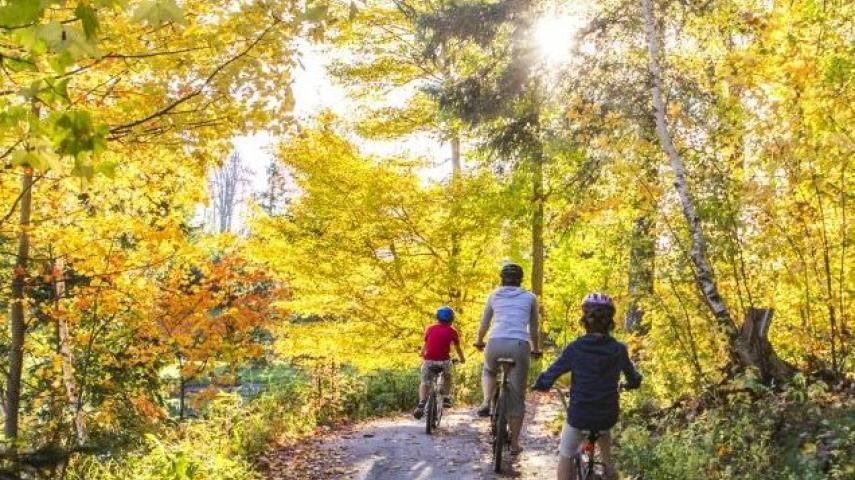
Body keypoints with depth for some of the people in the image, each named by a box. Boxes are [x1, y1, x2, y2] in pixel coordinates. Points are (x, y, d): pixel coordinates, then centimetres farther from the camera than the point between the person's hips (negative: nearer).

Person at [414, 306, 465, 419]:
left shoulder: (430, 329, 13)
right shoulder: (452, 331, 9)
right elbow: (458, 348, 21)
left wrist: (422, 357, 41)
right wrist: (462, 359, 40)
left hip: (429, 360, 1)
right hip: (444, 361, 0)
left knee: (424, 383, 14)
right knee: (447, 378, 30)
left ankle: (421, 403, -7)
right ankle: (445, 397, 20)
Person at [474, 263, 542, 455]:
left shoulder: (494, 296, 17)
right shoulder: (530, 297, 16)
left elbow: (484, 325, 24)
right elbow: (534, 329, 22)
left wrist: (479, 342, 43)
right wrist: (536, 349, 39)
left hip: (496, 344, 1)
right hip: (520, 346, -1)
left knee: (488, 372, 35)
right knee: (517, 396, 11)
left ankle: (486, 403, 9)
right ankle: (514, 442, 13)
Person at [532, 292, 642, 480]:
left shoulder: (575, 348, -13)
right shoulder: (619, 349, -6)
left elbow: (547, 379, -12)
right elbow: (635, 380, 7)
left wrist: (539, 385, 11)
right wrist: (624, 385, 30)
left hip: (579, 417, -3)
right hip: (608, 417, 3)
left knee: (566, 456, 18)